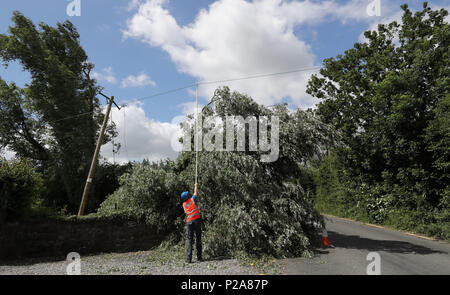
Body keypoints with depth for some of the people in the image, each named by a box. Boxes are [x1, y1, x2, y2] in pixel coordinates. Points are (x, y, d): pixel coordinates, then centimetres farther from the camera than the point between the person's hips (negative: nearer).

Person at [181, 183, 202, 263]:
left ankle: (189, 258, -7)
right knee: (198, 239, 6)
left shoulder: (184, 204, 11)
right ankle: (199, 257, 7)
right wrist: (196, 186, 36)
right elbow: (195, 193, 21)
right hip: (197, 220, -2)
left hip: (189, 222, 2)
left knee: (190, 240, 2)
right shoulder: (192, 199, 3)